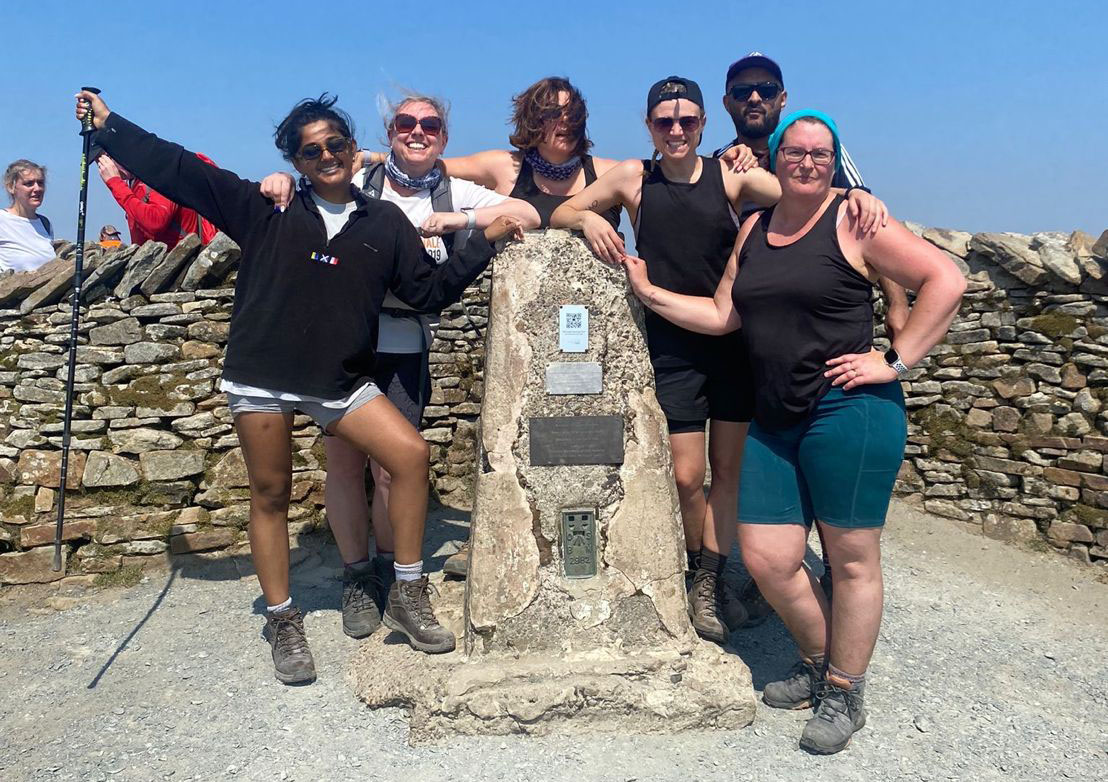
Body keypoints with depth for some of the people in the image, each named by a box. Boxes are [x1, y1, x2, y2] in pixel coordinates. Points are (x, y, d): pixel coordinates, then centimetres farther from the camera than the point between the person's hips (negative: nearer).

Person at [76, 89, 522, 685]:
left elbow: (429, 290, 8)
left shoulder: (385, 223, 7)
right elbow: (178, 169, 5)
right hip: (261, 379, -1)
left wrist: (484, 241, 3)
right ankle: (283, 624, 22)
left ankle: (406, 596, 1)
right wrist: (108, 124, 5)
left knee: (412, 453, -14)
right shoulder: (266, 211, 3)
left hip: (341, 382, 1)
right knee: (270, 494, 4)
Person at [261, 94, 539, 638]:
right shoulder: (358, 182, 4)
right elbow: (306, 193, 14)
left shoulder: (454, 194, 4)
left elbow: (528, 215, -4)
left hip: (406, 349, 0)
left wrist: (459, 219, -14)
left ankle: (386, 571, 28)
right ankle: (356, 578, 25)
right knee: (343, 462, 5)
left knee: (391, 469, 2)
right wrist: (282, 180, -9)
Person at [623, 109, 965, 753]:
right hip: (774, 417, 6)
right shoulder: (754, 228, 14)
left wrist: (895, 361, -12)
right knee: (768, 559, 7)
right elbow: (723, 315, 13)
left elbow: (945, 279, -8)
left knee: (851, 558, 6)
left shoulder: (852, 221, -4)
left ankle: (845, 693, 27)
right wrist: (649, 291, 9)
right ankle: (819, 662, 34)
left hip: (849, 411, -6)